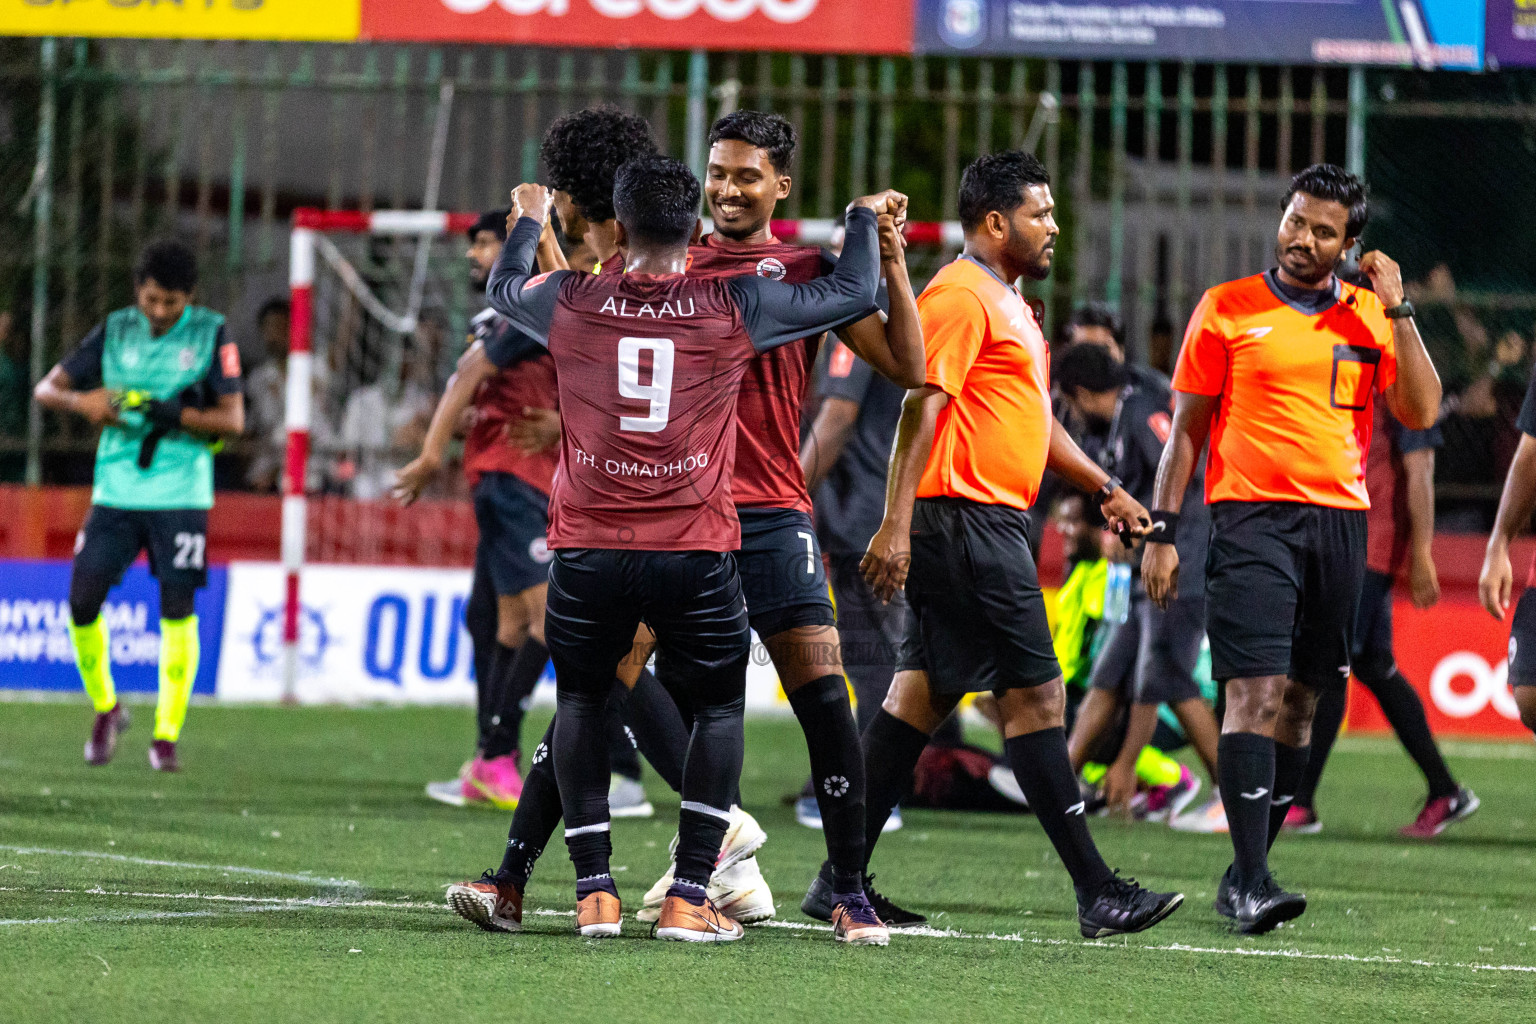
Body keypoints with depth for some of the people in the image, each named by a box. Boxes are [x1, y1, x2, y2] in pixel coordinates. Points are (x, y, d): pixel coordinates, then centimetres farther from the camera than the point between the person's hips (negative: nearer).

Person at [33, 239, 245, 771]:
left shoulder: (211, 333, -2)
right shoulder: (115, 330, 6)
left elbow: (233, 418, -5)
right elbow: (46, 389, 7)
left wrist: (168, 414, -20)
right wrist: (81, 400, -16)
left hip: (181, 493, -2)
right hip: (116, 490, 2)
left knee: (177, 609, -7)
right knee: (82, 600, -6)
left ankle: (167, 733, 3)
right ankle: (106, 709, 16)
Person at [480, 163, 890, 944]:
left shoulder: (571, 302, 2)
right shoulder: (734, 307, -1)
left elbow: (504, 288, 26)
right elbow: (853, 295, 11)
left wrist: (528, 221, 45)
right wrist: (864, 219, 29)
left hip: (588, 546, 1)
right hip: (695, 549, -1)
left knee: (581, 700, 19)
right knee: (719, 708, 14)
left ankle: (594, 892, 10)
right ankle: (688, 897, 4)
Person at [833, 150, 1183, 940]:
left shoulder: (1005, 304, 22)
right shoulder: (960, 296, -11)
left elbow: (1033, 418, 31)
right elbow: (920, 409, -18)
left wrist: (1105, 488, 24)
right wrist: (896, 525, -23)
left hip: (987, 526, 11)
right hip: (967, 521, -11)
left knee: (923, 693, 10)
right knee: (1037, 696, -9)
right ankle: (1096, 891, -9)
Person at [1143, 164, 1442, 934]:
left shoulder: (1370, 316, 11)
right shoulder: (1226, 310, 4)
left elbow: (1419, 413, 1)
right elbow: (1187, 427, 6)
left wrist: (1397, 309, -3)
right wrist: (1162, 530, -1)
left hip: (1339, 522, 4)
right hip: (1251, 516, -4)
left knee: (1301, 701, 6)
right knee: (1256, 692, -14)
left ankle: (1245, 875, 14)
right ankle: (1251, 883, -18)